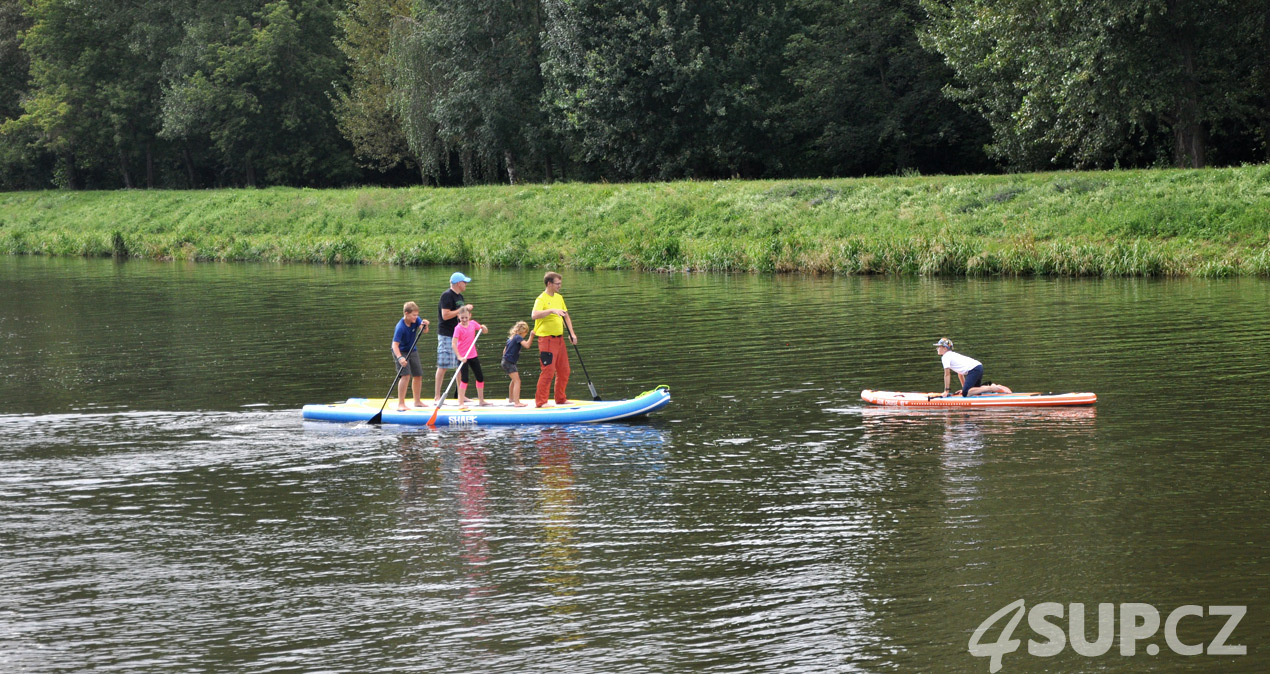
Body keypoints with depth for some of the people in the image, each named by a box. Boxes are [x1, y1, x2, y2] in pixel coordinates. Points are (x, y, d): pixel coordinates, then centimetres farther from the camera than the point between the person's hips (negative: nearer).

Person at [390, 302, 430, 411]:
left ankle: (417, 401, 27)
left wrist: (425, 326, -39)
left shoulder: (416, 320, -11)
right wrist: (400, 358, -46)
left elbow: (424, 330, -16)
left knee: (418, 375, 11)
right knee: (405, 375, -20)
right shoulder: (400, 327, -29)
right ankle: (400, 404, -17)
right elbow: (395, 345, -32)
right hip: (401, 352, -7)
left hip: (412, 351, 7)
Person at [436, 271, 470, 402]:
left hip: (458, 335, 9)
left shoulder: (459, 296, 16)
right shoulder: (447, 296, -13)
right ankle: (437, 397, -4)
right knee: (443, 366, -7)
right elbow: (445, 315, -21)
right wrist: (461, 310, -17)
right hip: (446, 335, -9)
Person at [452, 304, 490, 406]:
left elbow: (484, 331, 15)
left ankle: (481, 400, 25)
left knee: (480, 377, 11)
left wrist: (483, 328, -10)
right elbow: (454, 343, -22)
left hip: (473, 355, 6)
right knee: (464, 378, -11)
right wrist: (459, 357, -31)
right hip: (463, 357, -6)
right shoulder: (458, 328, -16)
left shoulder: (473, 323, 0)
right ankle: (461, 402, -7)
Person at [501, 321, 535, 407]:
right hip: (509, 362, -10)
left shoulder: (511, 338, 16)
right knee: (517, 381, -16)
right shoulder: (518, 337, -13)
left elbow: (505, 350, 26)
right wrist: (531, 336, -23)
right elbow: (527, 345, -28)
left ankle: (511, 398, 46)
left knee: (514, 380, 29)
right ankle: (516, 402, -27)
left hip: (506, 361, 10)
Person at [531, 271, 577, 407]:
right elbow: (534, 315, -29)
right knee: (548, 371, -9)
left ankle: (561, 399, 24)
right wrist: (552, 310, -37)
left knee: (564, 371, 12)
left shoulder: (559, 298, 13)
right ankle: (540, 401, -3)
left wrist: (571, 333, 14)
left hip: (559, 338, 8)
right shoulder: (541, 299, -12)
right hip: (547, 339, -8)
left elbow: (566, 316, 23)